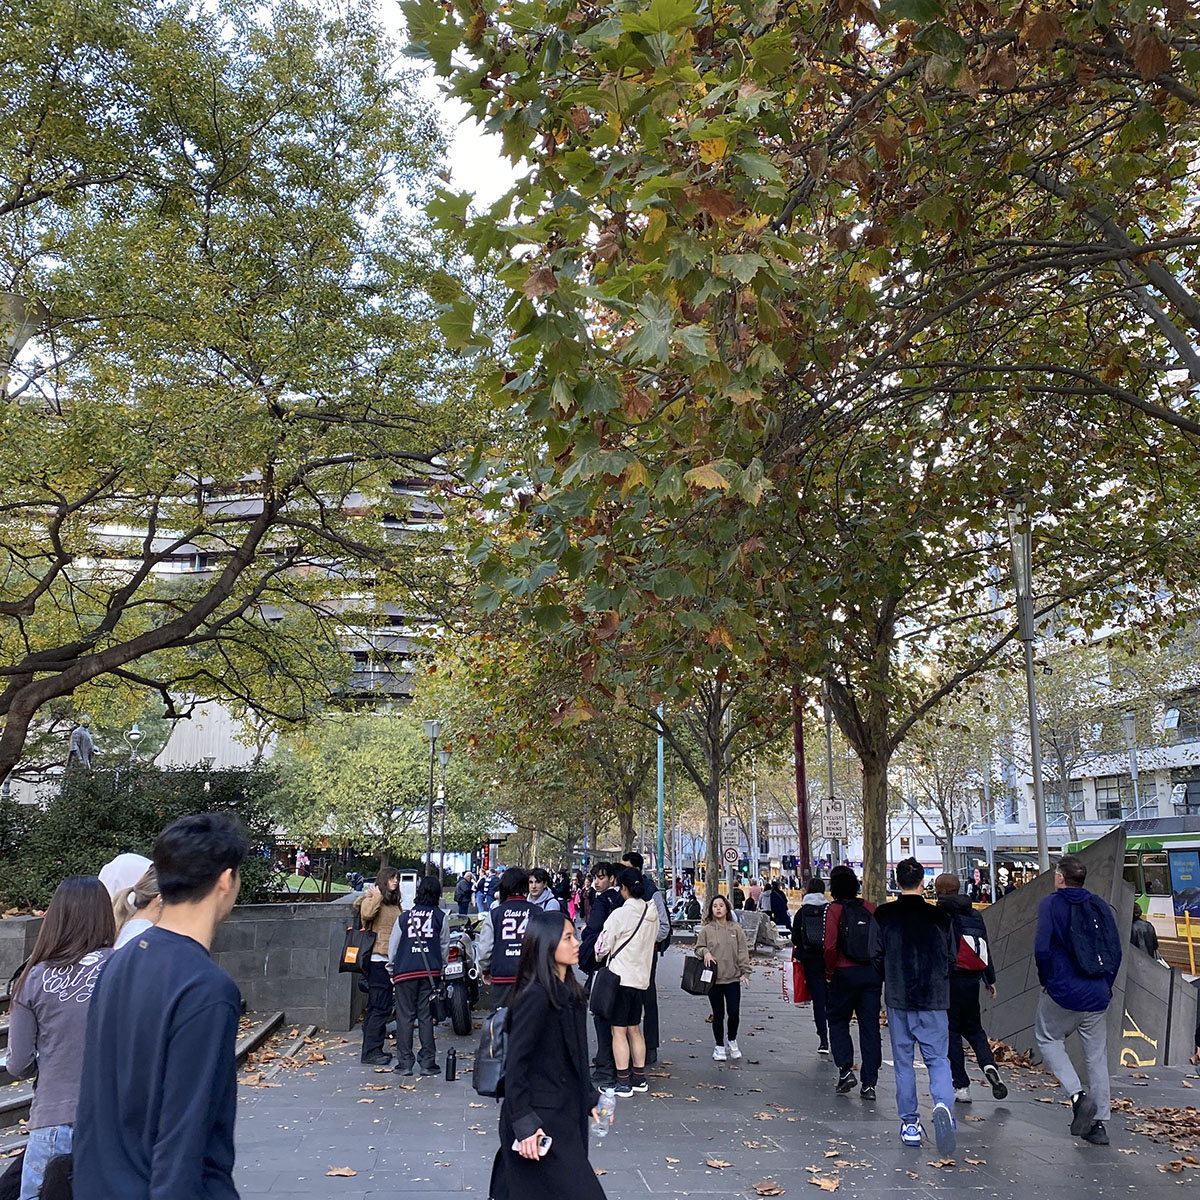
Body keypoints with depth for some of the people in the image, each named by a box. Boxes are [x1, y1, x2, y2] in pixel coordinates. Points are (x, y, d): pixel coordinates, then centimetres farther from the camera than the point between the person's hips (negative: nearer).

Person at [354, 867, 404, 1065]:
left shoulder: (394, 903, 19)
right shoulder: (372, 898, -5)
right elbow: (366, 914, -28)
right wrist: (376, 895, -16)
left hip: (390, 960, 8)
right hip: (378, 958, -8)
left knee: (377, 1006, 13)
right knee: (380, 1007, -9)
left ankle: (373, 1050, 19)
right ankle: (370, 1052, -5)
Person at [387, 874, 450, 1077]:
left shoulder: (404, 917, 4)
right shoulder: (440, 917, 2)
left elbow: (393, 946, 9)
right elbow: (444, 947, 8)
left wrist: (391, 970, 22)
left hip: (405, 971, 0)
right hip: (430, 972, 0)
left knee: (405, 1016, 6)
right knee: (426, 1016, 5)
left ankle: (404, 1063, 8)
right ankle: (428, 1063, 7)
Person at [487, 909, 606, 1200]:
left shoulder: (570, 993, 7)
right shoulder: (535, 997, -20)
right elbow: (515, 1064, -20)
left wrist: (590, 1098, 16)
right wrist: (524, 1125, -20)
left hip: (565, 1115, 8)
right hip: (541, 1120, -8)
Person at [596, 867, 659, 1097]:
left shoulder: (620, 914, -16)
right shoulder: (652, 914, 4)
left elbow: (603, 947, -9)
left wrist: (598, 958, 12)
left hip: (619, 977, -7)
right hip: (641, 977, 7)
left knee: (619, 1031, 1)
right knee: (634, 1030, 17)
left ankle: (623, 1082, 3)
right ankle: (639, 1078, 22)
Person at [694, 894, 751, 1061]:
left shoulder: (736, 929, 3)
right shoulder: (706, 930, 2)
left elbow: (743, 952, 4)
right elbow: (698, 948, 9)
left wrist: (745, 972, -1)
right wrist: (705, 952, -13)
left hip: (733, 978, 0)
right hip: (714, 979, 0)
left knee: (734, 1012, -4)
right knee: (718, 1014, 7)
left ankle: (731, 1041, 23)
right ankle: (719, 1047, 22)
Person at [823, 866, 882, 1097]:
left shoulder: (834, 909, -8)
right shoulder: (870, 908, 6)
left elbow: (830, 946, -16)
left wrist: (829, 973, -3)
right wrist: (880, 968, 13)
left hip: (845, 973, -4)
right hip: (873, 973, 4)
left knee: (837, 1020, 15)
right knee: (870, 1026, 8)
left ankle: (845, 1069, 1)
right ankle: (869, 1084, 8)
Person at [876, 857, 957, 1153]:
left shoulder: (883, 915, -4)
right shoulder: (939, 916, -3)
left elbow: (876, 954, -1)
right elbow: (951, 958, 4)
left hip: (897, 998, 0)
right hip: (933, 999, 0)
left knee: (903, 1061, 11)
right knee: (938, 1058, 7)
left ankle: (909, 1123, 13)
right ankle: (943, 1104, -19)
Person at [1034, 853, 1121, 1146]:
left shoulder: (1051, 903, -8)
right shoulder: (1100, 906, 6)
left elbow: (1042, 948, -16)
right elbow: (1115, 952, 6)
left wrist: (1046, 980, 0)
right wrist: (1106, 985, 16)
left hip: (1062, 992, -5)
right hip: (1097, 995, 5)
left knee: (1047, 1038, 14)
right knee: (1097, 1056, 13)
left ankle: (1077, 1094, -5)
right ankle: (1099, 1123, 15)